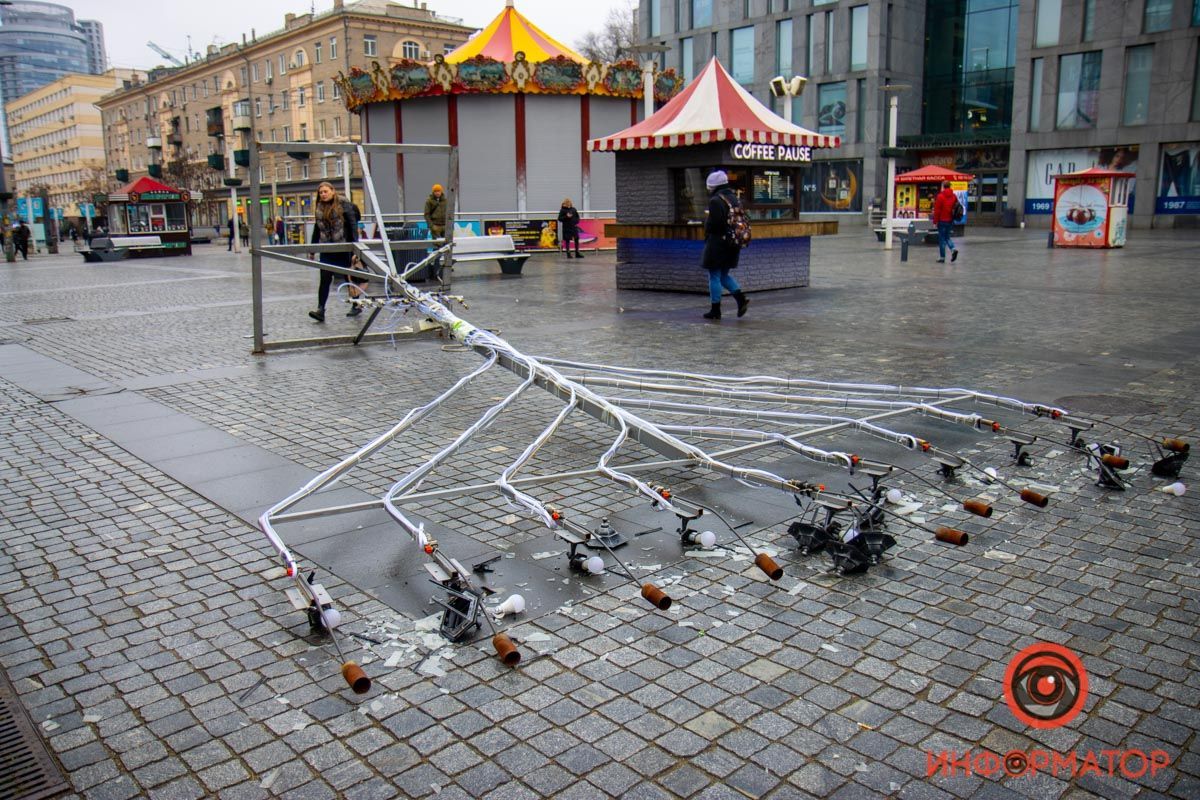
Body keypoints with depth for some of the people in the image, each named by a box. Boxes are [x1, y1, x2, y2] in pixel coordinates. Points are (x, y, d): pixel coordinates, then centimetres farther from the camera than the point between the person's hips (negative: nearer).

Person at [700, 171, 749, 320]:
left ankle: (715, 310, 5)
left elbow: (713, 223, -22)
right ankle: (741, 298, 6)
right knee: (724, 275, 20)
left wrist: (707, 234, -3)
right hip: (733, 245, 8)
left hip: (718, 243, -8)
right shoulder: (735, 199, 11)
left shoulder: (715, 201, -15)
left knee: (714, 276, 1)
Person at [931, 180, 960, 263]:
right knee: (947, 237, 17)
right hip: (950, 221, 6)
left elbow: (937, 210, -11)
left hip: (942, 221, -5)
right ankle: (953, 249, -8)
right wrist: (953, 219, 19)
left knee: (942, 238, 0)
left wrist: (935, 221, -6)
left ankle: (942, 257, 1)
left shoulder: (940, 196, -10)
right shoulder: (954, 196, 8)